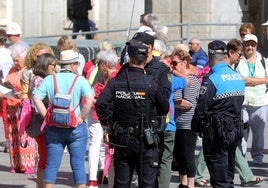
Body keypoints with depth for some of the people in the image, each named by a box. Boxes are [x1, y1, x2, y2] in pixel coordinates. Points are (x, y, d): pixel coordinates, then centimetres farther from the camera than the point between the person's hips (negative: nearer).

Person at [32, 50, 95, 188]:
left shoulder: (49, 79, 3)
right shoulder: (80, 80, -4)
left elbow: (36, 98, -7)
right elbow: (90, 99, -18)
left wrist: (46, 116, -4)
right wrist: (81, 117, -9)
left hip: (54, 128, 2)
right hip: (76, 128, -2)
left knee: (51, 165, 6)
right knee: (78, 165, 4)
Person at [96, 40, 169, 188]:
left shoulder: (115, 82, -4)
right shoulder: (150, 83, -10)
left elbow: (101, 103, -14)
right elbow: (164, 108, -2)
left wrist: (108, 123, 0)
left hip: (122, 141, 3)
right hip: (146, 142, -3)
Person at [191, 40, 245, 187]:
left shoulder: (211, 80, -17)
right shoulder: (238, 77, 5)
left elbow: (201, 108, -15)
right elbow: (240, 103, 11)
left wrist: (196, 127, -1)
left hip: (217, 131, -7)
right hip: (236, 129, 7)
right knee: (229, 168, 17)